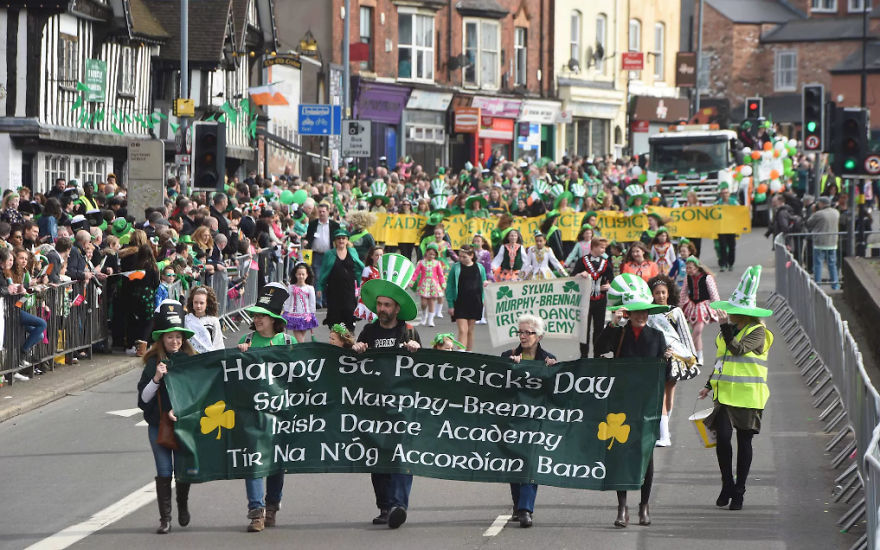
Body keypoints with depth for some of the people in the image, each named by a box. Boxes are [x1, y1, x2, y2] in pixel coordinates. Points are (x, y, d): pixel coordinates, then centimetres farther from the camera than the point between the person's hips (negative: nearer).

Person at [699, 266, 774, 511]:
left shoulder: (757, 331, -7)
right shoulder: (727, 330, 13)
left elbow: (739, 349, -24)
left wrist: (728, 333, -35)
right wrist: (710, 385, 22)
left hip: (748, 396, -5)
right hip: (725, 394, 5)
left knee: (744, 441, 3)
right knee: (722, 437, -9)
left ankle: (738, 491, 12)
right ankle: (727, 485, 6)